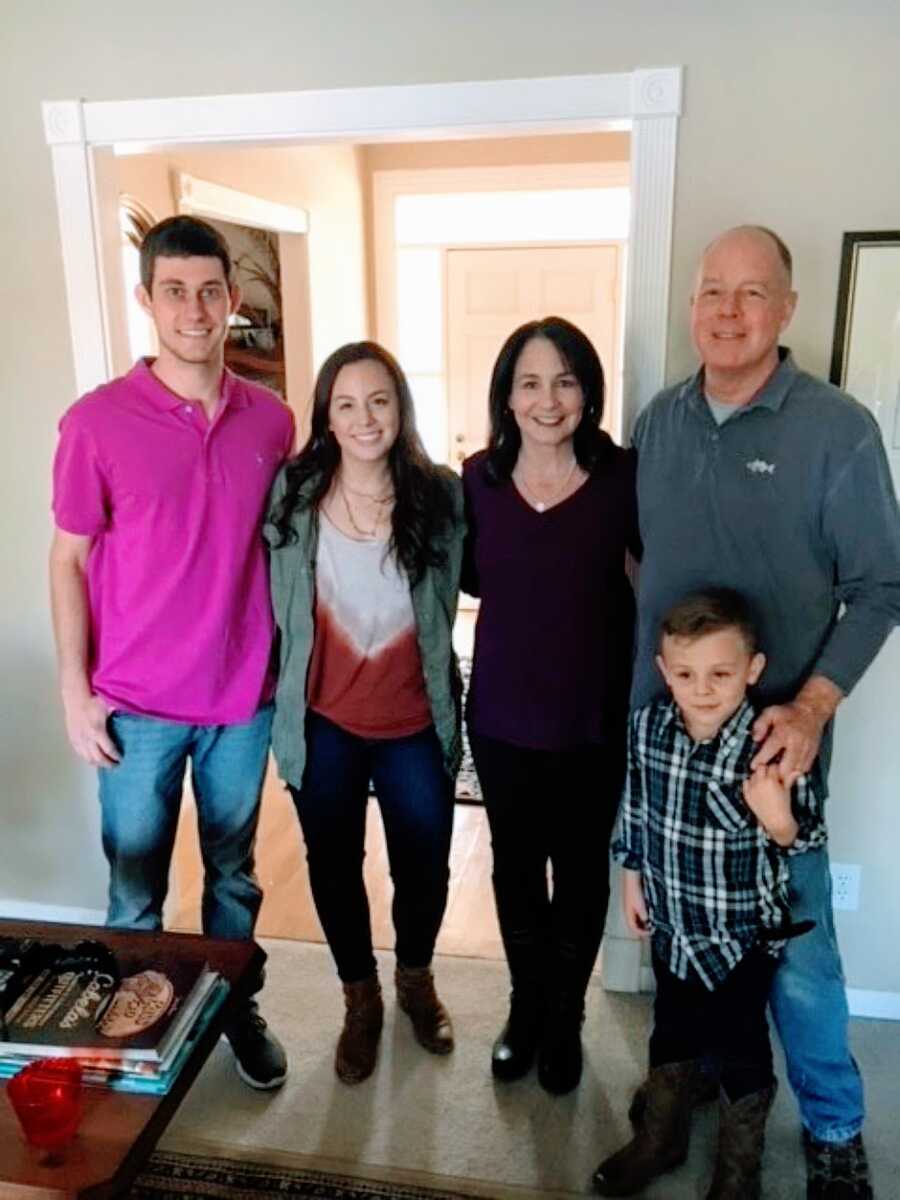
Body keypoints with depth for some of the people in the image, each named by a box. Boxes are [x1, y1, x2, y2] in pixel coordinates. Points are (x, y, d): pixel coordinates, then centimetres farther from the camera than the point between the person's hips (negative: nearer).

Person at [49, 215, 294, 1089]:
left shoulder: (271, 420, 0)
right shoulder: (98, 420, -9)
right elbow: (68, 560, -3)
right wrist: (74, 691, -6)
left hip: (244, 696, 3)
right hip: (137, 704, -2)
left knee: (234, 873, 19)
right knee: (134, 889, 14)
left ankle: (236, 1008, 41)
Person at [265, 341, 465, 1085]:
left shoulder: (440, 495, -9)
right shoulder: (292, 493, -8)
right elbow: (273, 604, 1)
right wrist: (281, 693, 0)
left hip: (415, 722, 0)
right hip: (322, 722, 1)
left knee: (424, 865, 16)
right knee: (334, 867, 17)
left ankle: (416, 978, 48)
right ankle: (361, 999, 43)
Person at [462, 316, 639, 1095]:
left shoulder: (623, 478, -12)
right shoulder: (479, 478, -5)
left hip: (594, 721, -2)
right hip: (502, 716, 2)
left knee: (581, 871, 16)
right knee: (516, 866, 19)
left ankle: (565, 1018, 42)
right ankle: (525, 1006, 44)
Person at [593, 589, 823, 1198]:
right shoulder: (647, 726, -15)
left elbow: (809, 836, -15)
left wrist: (778, 822, -37)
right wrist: (632, 878, 9)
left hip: (744, 933, -3)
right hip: (672, 922, 4)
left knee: (741, 1047, 18)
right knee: (671, 1031, 25)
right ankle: (661, 1138, 51)